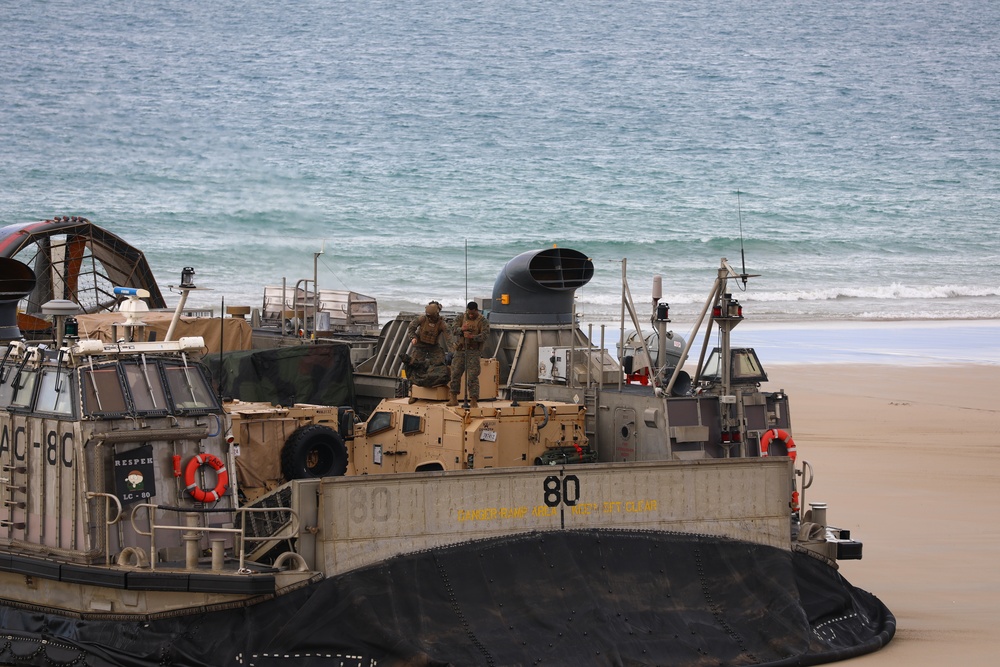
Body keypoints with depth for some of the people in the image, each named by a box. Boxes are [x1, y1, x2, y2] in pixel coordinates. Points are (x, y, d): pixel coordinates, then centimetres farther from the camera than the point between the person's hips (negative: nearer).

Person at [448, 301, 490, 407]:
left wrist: (472, 337, -32)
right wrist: (461, 329, -27)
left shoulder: (483, 321, -2)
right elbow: (453, 330, -5)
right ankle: (453, 399, 13)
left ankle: (474, 401, -7)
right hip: (460, 350, 3)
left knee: (472, 376, -9)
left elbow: (484, 335, -15)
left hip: (474, 351, -3)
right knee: (455, 373, 2)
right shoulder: (460, 318, 8)